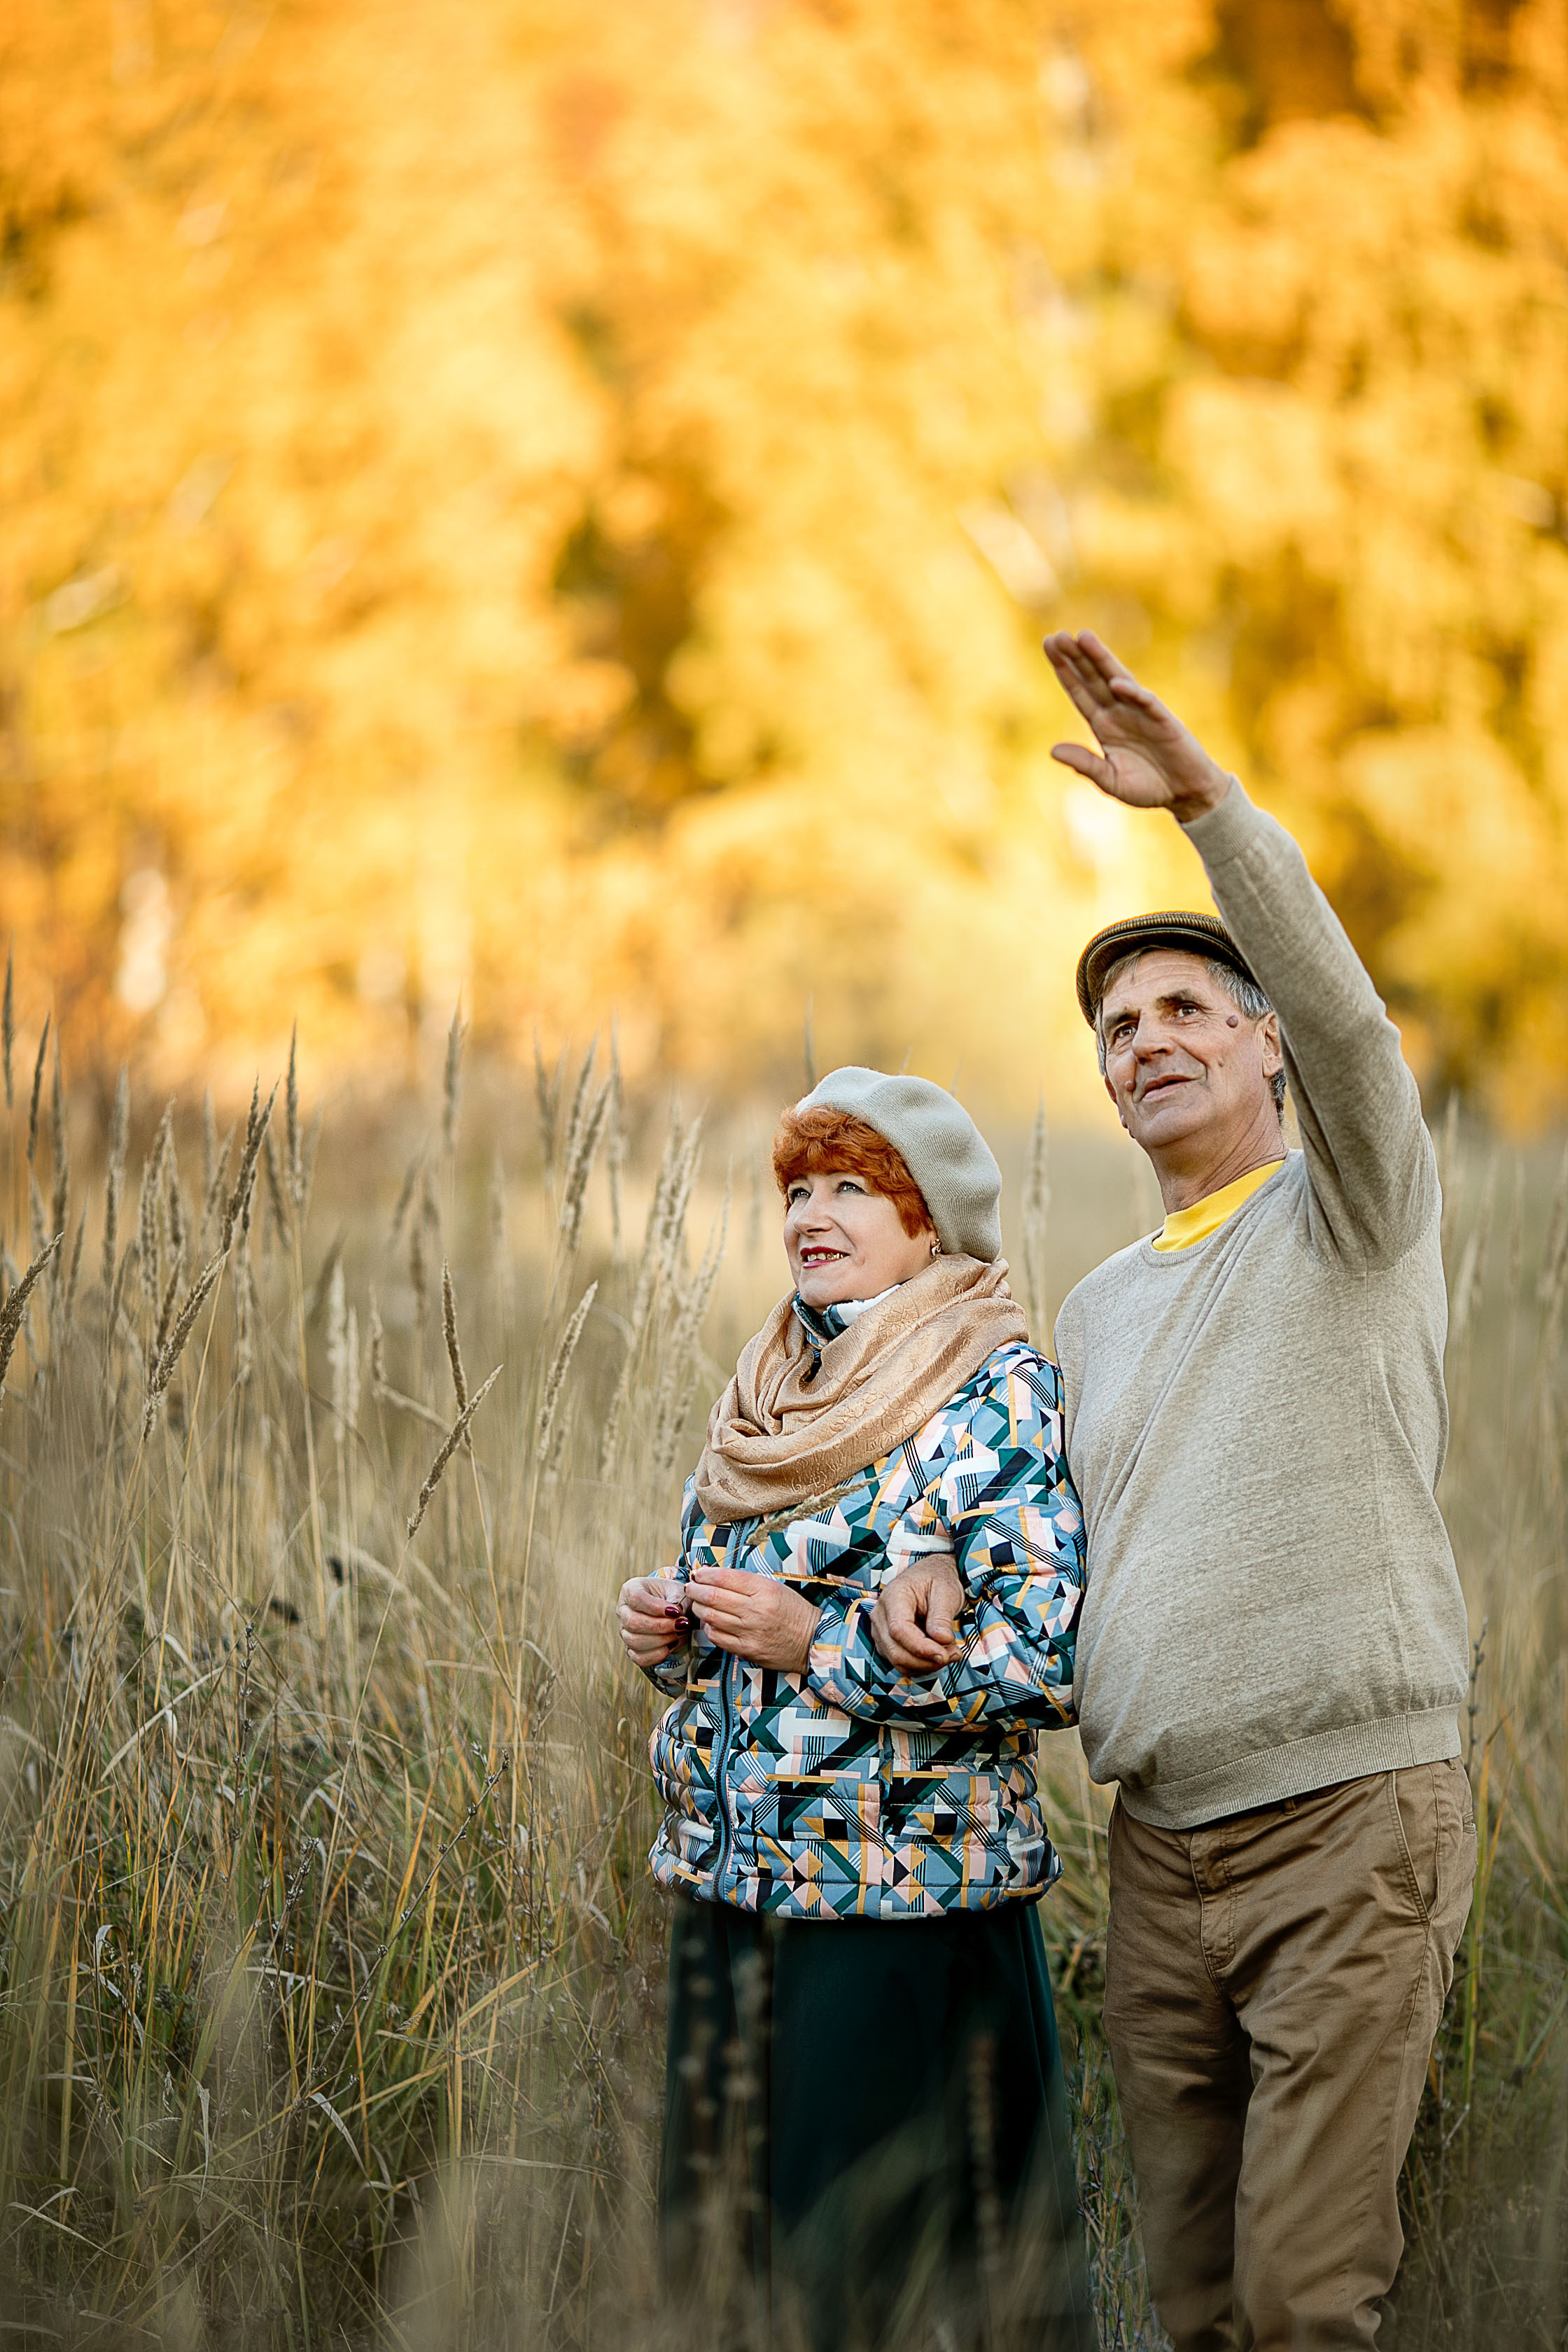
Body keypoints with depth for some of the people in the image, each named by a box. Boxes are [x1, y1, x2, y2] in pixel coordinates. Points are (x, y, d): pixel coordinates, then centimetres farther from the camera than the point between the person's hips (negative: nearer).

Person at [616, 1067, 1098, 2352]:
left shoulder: (999, 1396, -10)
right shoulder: (771, 1391, 12)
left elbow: (1054, 1659, -18)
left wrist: (816, 1641, -19)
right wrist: (666, 1628, 2)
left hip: (906, 1910, -7)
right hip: (731, 1888, 7)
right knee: (720, 2246, 12)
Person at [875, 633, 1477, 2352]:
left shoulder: (1349, 1212, 1)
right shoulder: (1096, 1307, 20)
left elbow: (1343, 1018, -19)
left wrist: (1203, 801, -28)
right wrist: (946, 1562, 4)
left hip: (1348, 1824, -6)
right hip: (1160, 1846, 7)